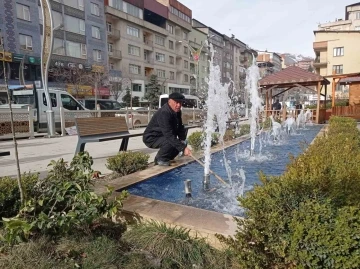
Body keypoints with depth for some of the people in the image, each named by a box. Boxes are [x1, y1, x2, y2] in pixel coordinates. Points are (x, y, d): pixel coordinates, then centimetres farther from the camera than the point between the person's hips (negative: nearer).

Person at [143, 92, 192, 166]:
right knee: (170, 142, -32)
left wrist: (182, 140, -8)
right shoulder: (164, 113, -30)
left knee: (181, 144, 6)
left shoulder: (177, 112, -2)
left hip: (162, 137, 9)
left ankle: (165, 159, 17)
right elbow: (169, 135, -37)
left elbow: (180, 128, 9)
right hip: (151, 138, -9)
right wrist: (183, 148, -38)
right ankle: (160, 159, -8)